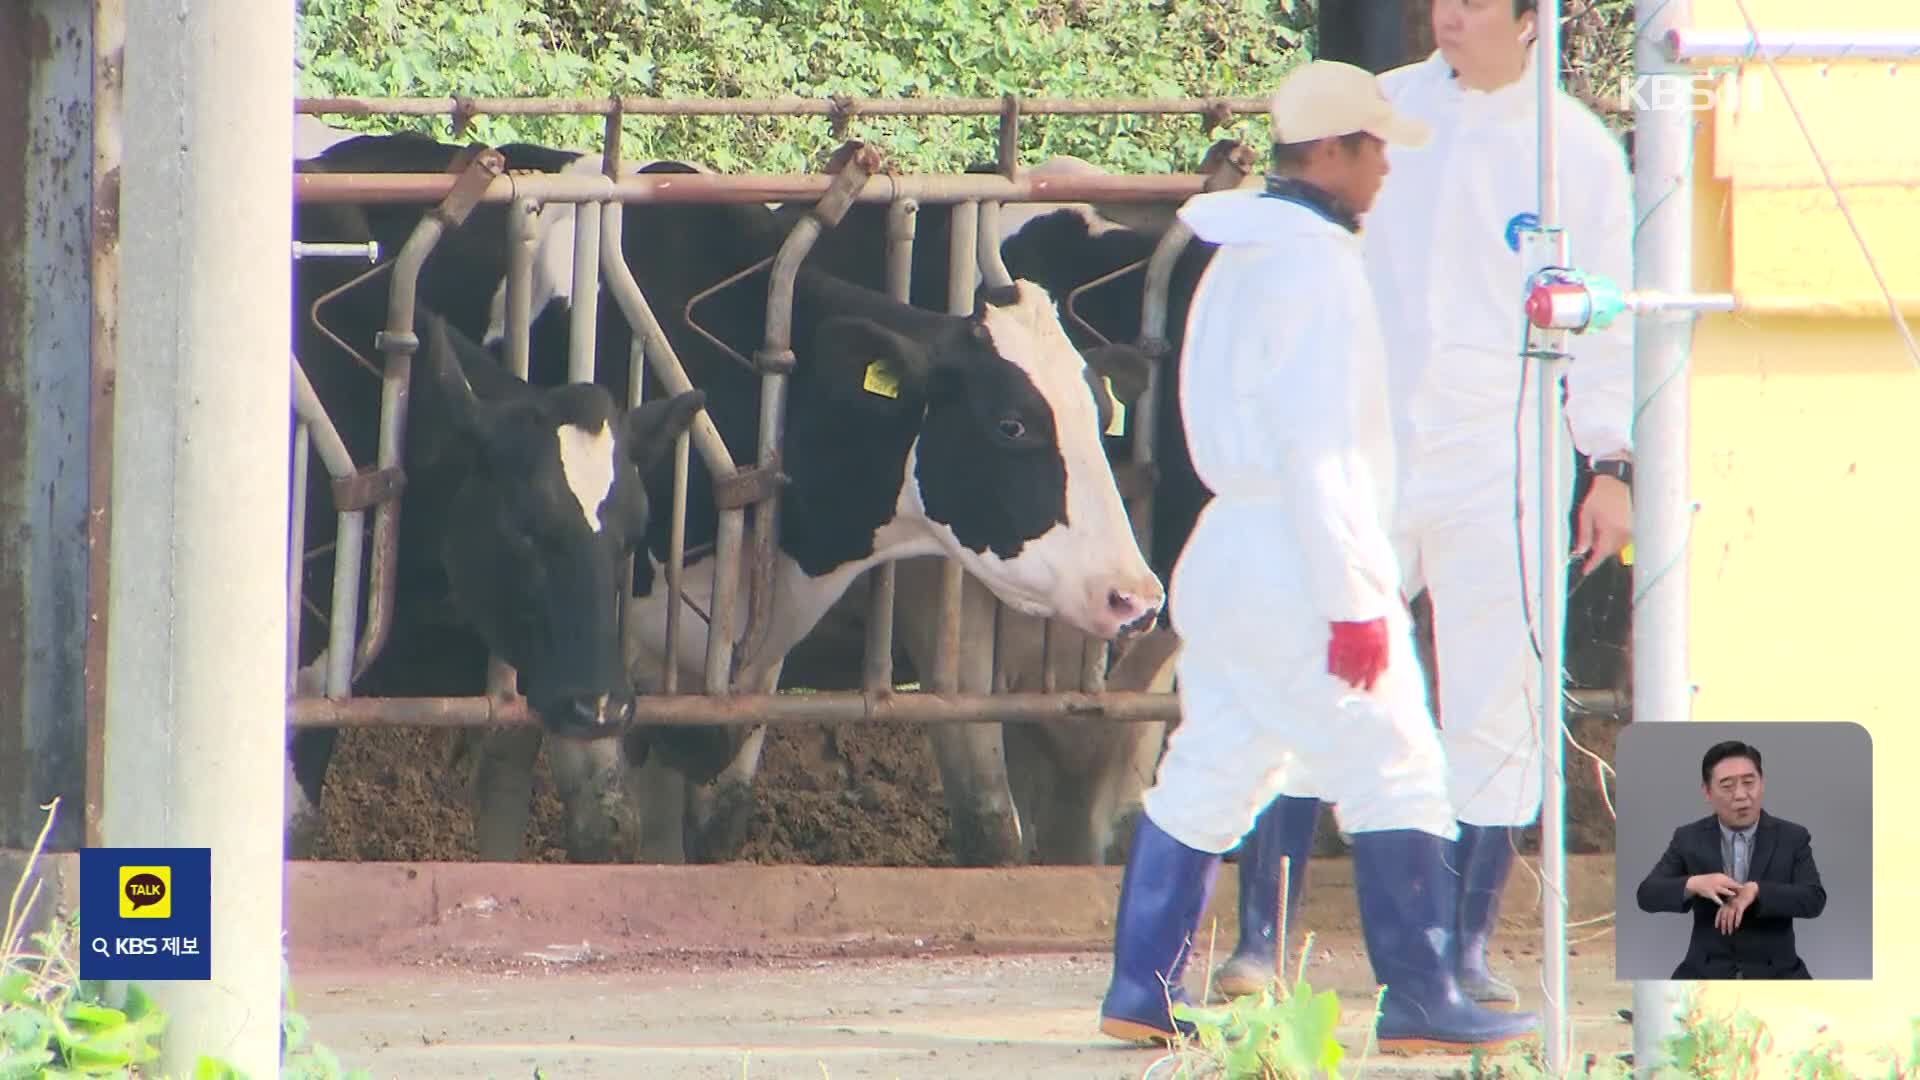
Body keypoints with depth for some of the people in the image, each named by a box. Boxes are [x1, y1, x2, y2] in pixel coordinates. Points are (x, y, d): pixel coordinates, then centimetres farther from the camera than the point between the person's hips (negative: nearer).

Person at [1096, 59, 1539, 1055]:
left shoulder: (1240, 255, 16)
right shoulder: (1313, 264, -15)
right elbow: (1319, 448, -20)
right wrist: (1355, 598, -20)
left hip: (1225, 554, 10)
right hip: (1300, 563, -10)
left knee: (1205, 777, 10)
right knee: (1396, 776, -4)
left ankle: (1143, 990, 9)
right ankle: (1419, 1000, -4)